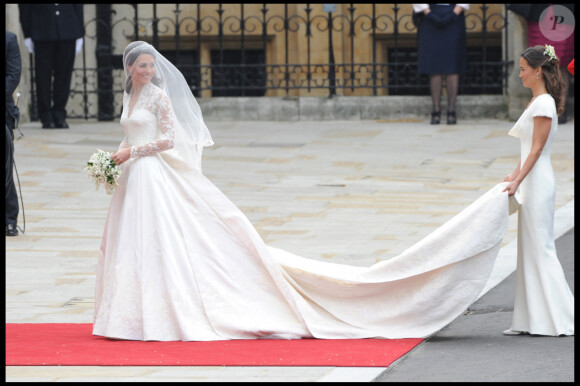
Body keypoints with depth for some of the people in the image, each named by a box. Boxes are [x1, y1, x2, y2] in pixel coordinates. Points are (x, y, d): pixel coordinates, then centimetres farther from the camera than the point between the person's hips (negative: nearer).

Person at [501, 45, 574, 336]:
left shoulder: (544, 104, -15)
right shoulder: (537, 101, 15)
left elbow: (536, 149, -18)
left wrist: (518, 181, -21)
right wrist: (515, 176, 20)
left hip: (538, 181, -10)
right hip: (531, 181, 10)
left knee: (539, 249, -6)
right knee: (530, 249, 10)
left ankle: (560, 320, -3)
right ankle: (531, 320, 12)